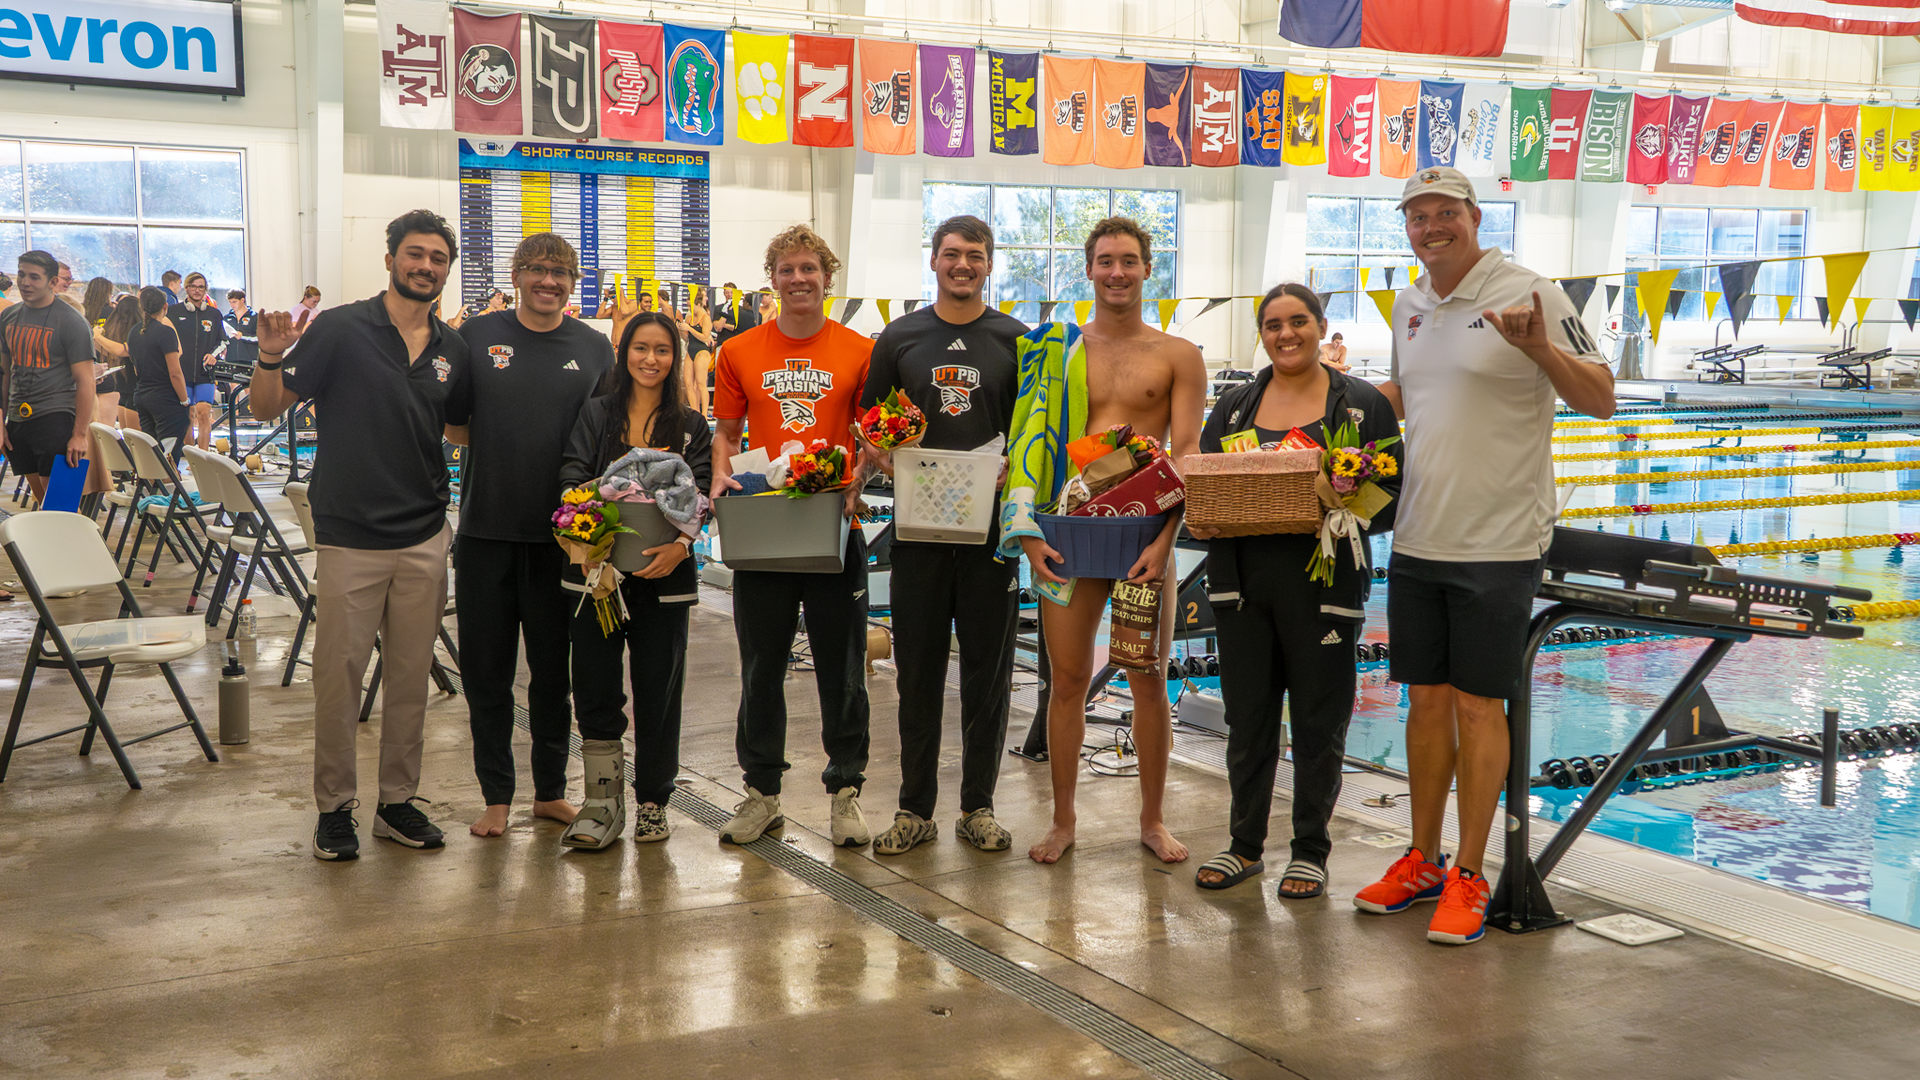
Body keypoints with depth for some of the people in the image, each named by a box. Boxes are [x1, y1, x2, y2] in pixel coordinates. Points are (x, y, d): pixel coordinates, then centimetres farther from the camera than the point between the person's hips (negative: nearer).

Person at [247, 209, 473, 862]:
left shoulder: (452, 349, 7)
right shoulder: (340, 330, -7)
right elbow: (267, 409, -6)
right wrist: (270, 357, -23)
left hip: (424, 538, 4)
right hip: (350, 536, -4)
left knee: (410, 678, 11)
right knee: (338, 677, 3)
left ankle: (399, 802, 23)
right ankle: (334, 807, 17)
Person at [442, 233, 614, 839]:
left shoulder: (594, 348, 6)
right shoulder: (478, 336, 3)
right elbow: (456, 429, 9)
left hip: (561, 531, 1)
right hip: (487, 528, 0)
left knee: (554, 668, 11)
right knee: (487, 669, 6)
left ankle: (551, 790, 24)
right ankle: (496, 795, 18)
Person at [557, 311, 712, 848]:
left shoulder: (692, 427, 8)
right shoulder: (596, 415, 9)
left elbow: (698, 493, -2)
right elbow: (573, 477, -1)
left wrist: (680, 543, -22)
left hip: (663, 572, 0)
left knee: (657, 689, 4)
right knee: (594, 683, -1)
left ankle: (653, 802, 17)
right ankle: (603, 801, 10)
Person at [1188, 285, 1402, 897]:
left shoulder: (1363, 404, 2)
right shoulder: (1234, 405, 12)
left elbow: (1394, 494, -1)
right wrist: (1200, 521, -8)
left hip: (1323, 584, -3)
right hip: (1244, 580, 3)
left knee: (1319, 720, 5)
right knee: (1247, 715, 10)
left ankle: (1310, 851, 18)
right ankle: (1245, 844, 23)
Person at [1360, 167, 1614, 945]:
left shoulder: (1527, 294, -10)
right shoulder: (1409, 305, 11)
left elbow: (1601, 401, -11)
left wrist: (1539, 348, -27)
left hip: (1497, 544, -6)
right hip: (1416, 539, 6)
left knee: (1477, 706, -1)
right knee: (1427, 699, 13)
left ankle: (1469, 878, 11)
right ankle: (1423, 860, 25)